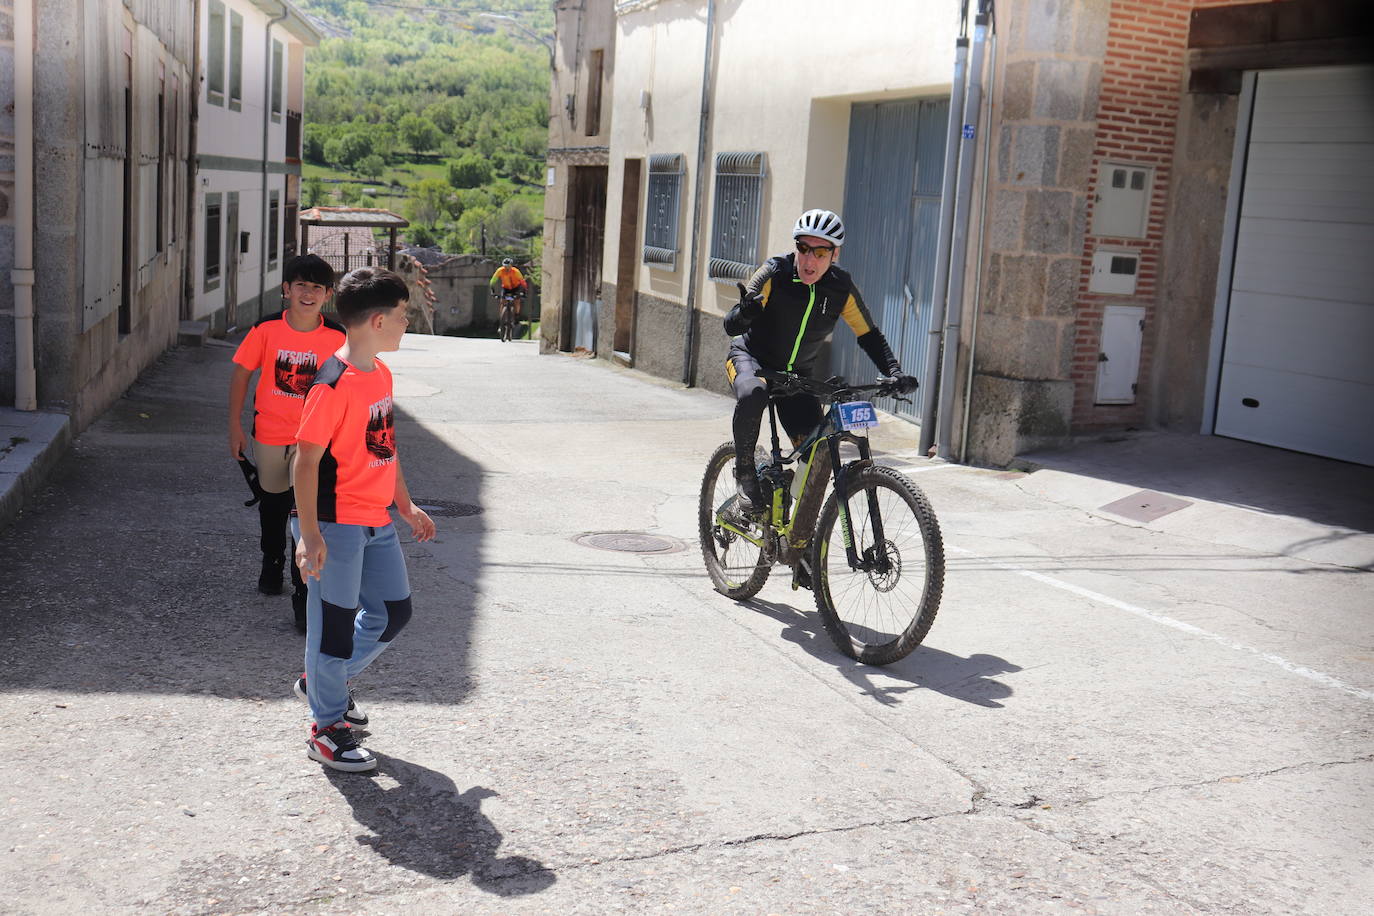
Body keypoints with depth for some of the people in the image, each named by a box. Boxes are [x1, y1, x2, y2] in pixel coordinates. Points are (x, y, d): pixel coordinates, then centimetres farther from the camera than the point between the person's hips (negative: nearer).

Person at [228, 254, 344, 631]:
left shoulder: (337, 337, -11)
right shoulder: (267, 329, -10)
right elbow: (241, 374, -1)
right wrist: (235, 427, -2)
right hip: (269, 434, 2)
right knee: (272, 505, 21)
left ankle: (303, 597, -4)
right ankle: (271, 563, 48)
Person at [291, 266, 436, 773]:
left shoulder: (381, 373, 9)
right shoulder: (334, 384, -19)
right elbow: (307, 460, -19)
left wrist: (407, 506, 23)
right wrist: (310, 535, -22)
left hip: (377, 521, 9)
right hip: (337, 525, -9)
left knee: (394, 611, 16)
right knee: (335, 621, 3)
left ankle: (324, 681, 36)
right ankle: (327, 727, 19)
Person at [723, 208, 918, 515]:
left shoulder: (842, 288, -13)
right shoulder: (774, 274, -21)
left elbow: (870, 336, -3)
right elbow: (730, 326, -26)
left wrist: (894, 373, -20)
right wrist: (745, 314, -50)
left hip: (798, 374, 3)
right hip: (750, 358, -3)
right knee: (752, 395, -39)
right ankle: (744, 473, -17)